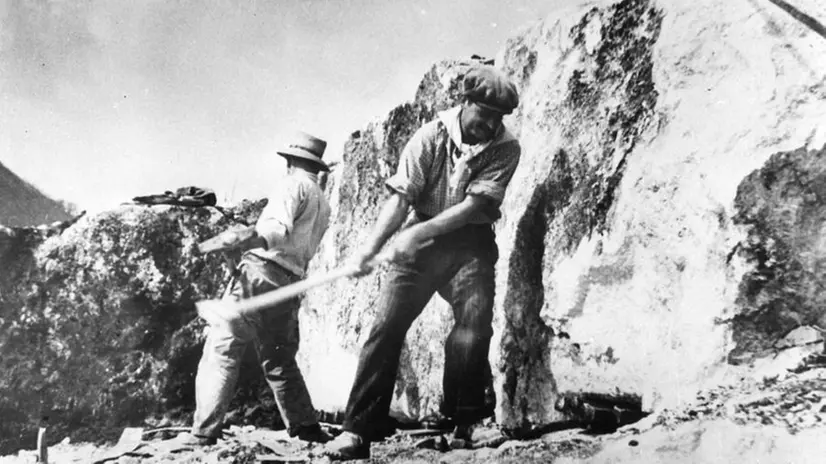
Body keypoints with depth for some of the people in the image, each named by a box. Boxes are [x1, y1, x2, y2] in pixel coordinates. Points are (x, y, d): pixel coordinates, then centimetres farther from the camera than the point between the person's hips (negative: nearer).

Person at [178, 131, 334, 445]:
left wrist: (250, 239, -27)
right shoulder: (323, 204, 22)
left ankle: (204, 431, -9)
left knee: (221, 348, -6)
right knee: (280, 359, 16)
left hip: (262, 272, -8)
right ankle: (306, 427, 14)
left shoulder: (293, 184, -1)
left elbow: (280, 230, -17)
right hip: (291, 282, 8)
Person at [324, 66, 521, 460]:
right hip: (421, 241, 0)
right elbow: (401, 197, -11)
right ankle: (359, 430, -7)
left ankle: (463, 423, -2)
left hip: (470, 243, 0)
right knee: (387, 323, -10)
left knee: (475, 322, -19)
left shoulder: (505, 147, -6)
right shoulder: (430, 136, -5)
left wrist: (420, 232, -28)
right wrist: (371, 247, -24)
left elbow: (477, 203, -17)